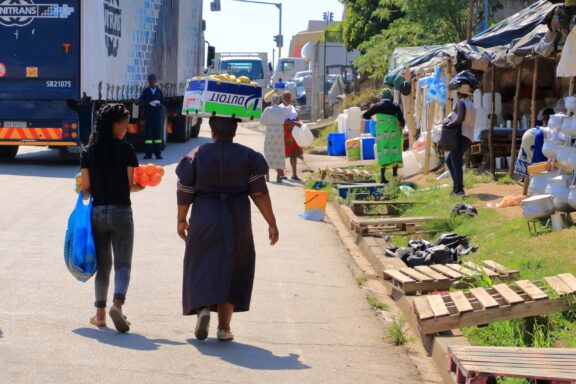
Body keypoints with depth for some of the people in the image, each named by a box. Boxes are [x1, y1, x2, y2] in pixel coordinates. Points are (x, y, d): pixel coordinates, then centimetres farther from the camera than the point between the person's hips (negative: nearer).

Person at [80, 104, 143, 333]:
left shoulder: (88, 152, 2)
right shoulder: (126, 149, -6)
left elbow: (86, 188, 0)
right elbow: (131, 185, -7)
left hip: (97, 212, 3)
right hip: (121, 212, -3)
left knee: (102, 265, 13)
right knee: (122, 264, 0)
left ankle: (100, 314, 16)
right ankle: (118, 303, -23)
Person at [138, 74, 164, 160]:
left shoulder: (159, 91, 12)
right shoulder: (146, 91, 8)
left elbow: (163, 102, 12)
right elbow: (140, 101, -2)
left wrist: (159, 104, -10)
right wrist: (148, 104, -22)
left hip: (158, 115, 1)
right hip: (149, 115, -1)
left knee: (158, 133, 1)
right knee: (148, 133, -4)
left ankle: (158, 153, 4)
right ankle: (148, 153, -2)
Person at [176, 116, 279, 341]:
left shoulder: (196, 156, -1)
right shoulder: (248, 157, -1)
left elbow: (185, 193, 1)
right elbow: (259, 193, -5)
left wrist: (181, 220, 15)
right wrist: (271, 223, 2)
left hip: (204, 220, 0)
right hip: (237, 220, 0)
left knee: (202, 266, 10)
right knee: (232, 270, 10)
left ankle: (203, 308, -16)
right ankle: (224, 327, 9)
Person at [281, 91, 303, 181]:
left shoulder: (292, 107, 15)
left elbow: (297, 119, 22)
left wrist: (299, 123, 1)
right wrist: (294, 122, -28)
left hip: (293, 133, 7)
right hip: (284, 133, -7)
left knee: (294, 153, 6)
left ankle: (294, 174, 11)